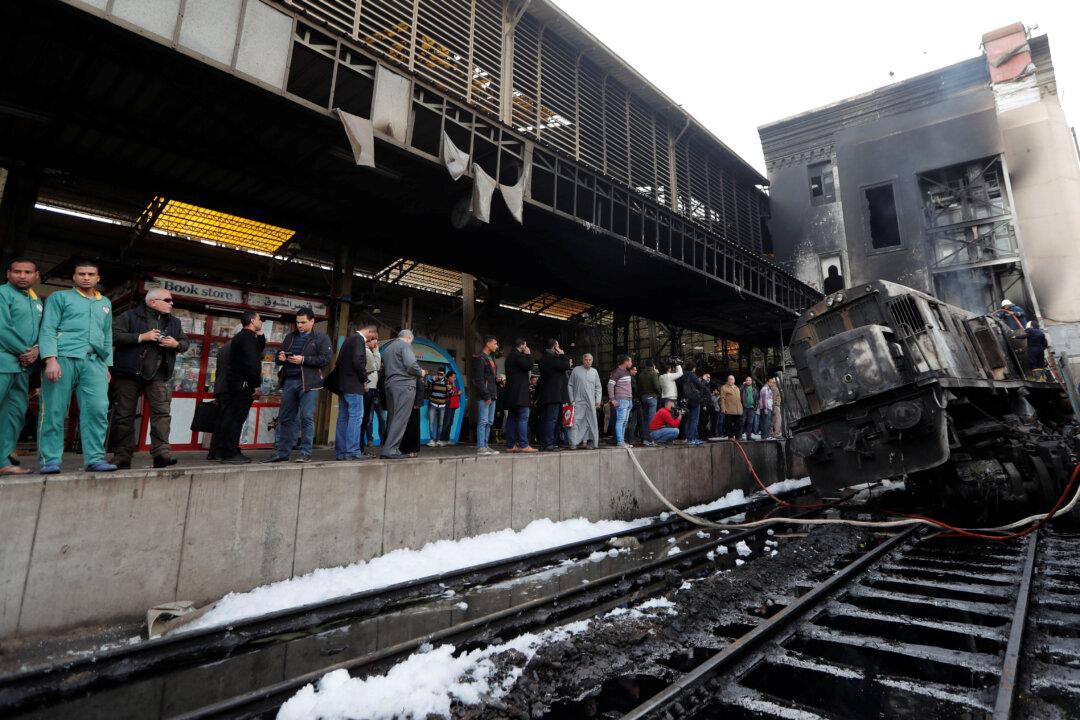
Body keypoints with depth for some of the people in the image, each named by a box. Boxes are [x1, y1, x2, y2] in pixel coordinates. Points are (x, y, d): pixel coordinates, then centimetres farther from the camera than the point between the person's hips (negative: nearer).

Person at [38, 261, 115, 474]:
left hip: (94, 362, 3)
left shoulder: (105, 303, 24)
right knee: (54, 411, -2)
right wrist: (51, 359, -13)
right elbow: (48, 329, 0)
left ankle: (95, 459, -7)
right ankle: (50, 461, 4)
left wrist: (107, 365, 17)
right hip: (63, 358, -3)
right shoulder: (59, 297, 11)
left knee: (98, 410, -9)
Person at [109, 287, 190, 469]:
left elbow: (186, 342, 21)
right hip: (129, 373, -2)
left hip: (159, 375, 3)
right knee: (124, 415, 3)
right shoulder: (129, 316, 2)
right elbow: (114, 335, -9)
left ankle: (161, 451, -13)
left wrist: (177, 344, -1)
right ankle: (122, 456, 11)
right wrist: (141, 337, -15)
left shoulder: (174, 323, 17)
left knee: (162, 412, -11)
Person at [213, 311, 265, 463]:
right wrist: (257, 384, -18)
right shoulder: (248, 337, -12)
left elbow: (259, 349, 29)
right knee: (236, 418, -9)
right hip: (244, 384, -10)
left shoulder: (241, 336, 20)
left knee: (229, 417, 13)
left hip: (234, 384, 10)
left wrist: (260, 334, 18)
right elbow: (251, 363, -20)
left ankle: (218, 451, 19)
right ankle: (230, 453, -7)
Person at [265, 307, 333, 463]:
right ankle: (282, 453, 17)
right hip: (289, 381, 6)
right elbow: (278, 358, 24)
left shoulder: (321, 338, 1)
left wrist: (303, 360, -17)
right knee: (285, 418, 8)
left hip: (308, 382, -6)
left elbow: (326, 358, -10)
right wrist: (280, 358, -1)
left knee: (306, 417, -5)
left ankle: (305, 453, 3)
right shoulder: (290, 337, 18)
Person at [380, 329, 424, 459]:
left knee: (392, 418, 11)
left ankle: (390, 448, 12)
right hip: (404, 385, -8)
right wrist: (421, 372, 0)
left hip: (389, 385, 9)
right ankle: (390, 450, -14)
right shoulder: (405, 345, -3)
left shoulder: (387, 348, 22)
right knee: (401, 419, -9)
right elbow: (411, 364, -19)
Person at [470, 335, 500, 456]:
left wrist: (496, 378, 6)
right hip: (484, 396, -9)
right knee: (483, 421, -9)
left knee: (490, 422, 10)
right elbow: (479, 379, -15)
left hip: (492, 395, 9)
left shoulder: (491, 357, 20)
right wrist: (486, 396, -18)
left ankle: (485, 446, 16)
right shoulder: (480, 358, -9)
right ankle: (480, 447, -6)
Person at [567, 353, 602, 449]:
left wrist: (598, 400, 5)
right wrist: (572, 400, -2)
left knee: (588, 422, 3)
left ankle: (584, 441, 11)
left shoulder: (594, 371, 13)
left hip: (591, 402, 3)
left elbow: (598, 387, 15)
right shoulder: (576, 370, 3)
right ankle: (573, 442, -9)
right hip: (578, 401, -3)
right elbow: (570, 386, 4)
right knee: (576, 421, -8)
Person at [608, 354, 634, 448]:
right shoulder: (617, 372, -10)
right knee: (620, 421, -8)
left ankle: (622, 441, 16)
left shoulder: (627, 372, 17)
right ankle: (619, 442, -7)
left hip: (628, 400, 9)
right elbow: (610, 385, -14)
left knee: (624, 422, 11)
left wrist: (631, 399, 17)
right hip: (621, 400, -9)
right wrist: (613, 400, -17)